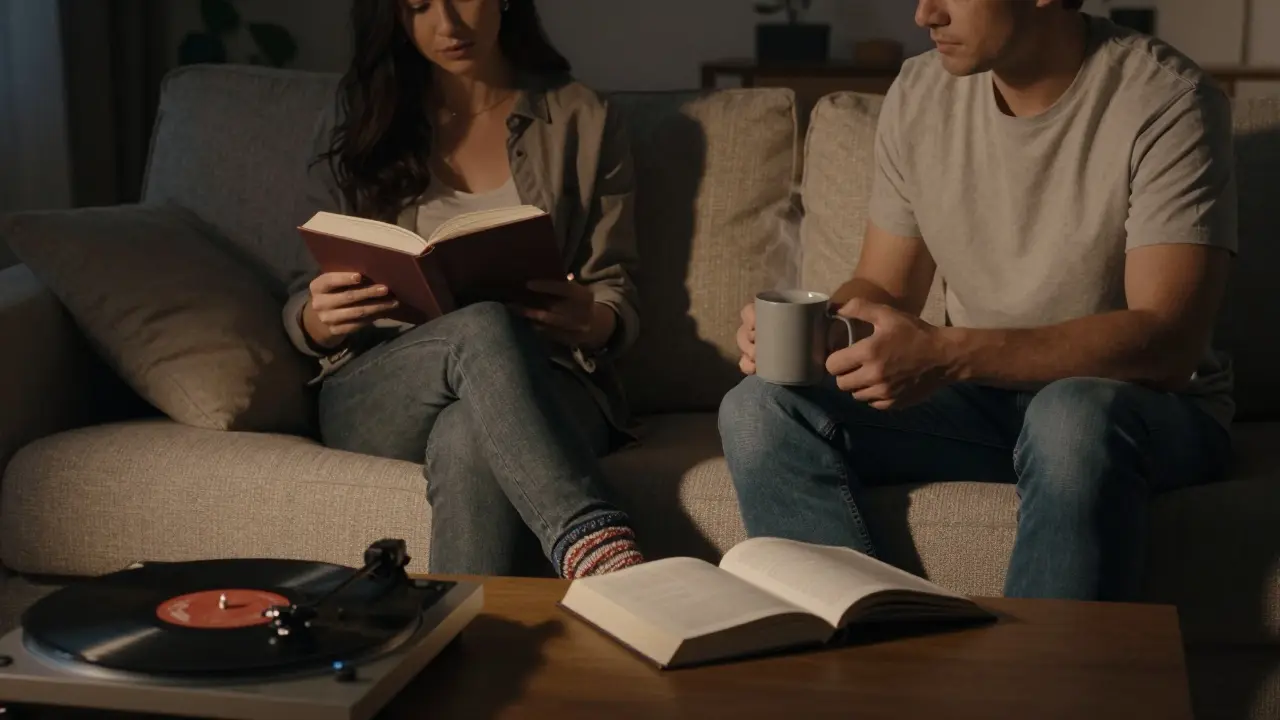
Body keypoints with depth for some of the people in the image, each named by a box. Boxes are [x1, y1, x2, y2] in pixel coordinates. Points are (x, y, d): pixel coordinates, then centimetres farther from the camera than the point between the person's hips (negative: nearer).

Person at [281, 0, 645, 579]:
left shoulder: (584, 123, 11)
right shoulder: (357, 124, 13)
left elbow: (616, 297, 8)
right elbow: (302, 311, 12)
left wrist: (593, 322, -18)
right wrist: (318, 319, -14)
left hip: (544, 387, 0)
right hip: (374, 396, 0)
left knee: (470, 439, -39)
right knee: (482, 329, -37)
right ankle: (598, 552, -52)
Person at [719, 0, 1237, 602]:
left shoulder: (1163, 101, -16)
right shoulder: (920, 94, 2)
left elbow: (1169, 342, -25)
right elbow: (884, 289, 8)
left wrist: (948, 355, -35)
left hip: (1148, 401, -5)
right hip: (980, 395, 5)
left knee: (1075, 417, -40)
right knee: (759, 407, -17)